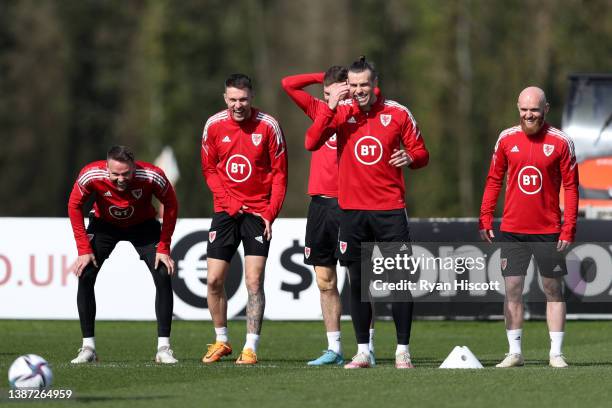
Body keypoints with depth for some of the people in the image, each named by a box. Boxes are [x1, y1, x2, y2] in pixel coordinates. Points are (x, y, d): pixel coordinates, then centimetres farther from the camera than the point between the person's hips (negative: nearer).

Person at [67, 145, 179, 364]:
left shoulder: (152, 176, -33)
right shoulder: (90, 175, -32)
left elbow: (171, 205, -15)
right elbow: (74, 206, -15)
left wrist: (164, 248, -18)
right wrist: (84, 249, -18)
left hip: (143, 225, 0)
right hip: (104, 225, 0)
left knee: (163, 276, -16)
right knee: (85, 276, -15)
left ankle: (164, 348, -7)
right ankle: (88, 347, -6)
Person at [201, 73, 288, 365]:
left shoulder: (268, 125, -7)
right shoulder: (214, 125, -1)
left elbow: (279, 172, -2)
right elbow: (209, 169, 7)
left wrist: (271, 212, -10)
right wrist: (228, 201, -7)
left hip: (258, 212, -3)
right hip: (226, 210, 3)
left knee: (254, 281, -8)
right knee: (214, 280, 0)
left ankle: (251, 348, -4)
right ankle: (221, 341, 18)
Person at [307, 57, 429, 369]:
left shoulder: (398, 113, 1)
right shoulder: (341, 111, 2)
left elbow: (421, 153, 8)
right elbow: (312, 141, -12)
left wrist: (410, 158, -15)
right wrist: (331, 106, -20)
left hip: (390, 209, -1)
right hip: (352, 210, 1)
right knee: (358, 281, 5)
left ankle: (402, 351, 3)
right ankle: (362, 352, 13)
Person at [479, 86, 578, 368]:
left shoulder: (560, 142, -3)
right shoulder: (507, 139, 3)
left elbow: (571, 186, -2)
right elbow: (494, 180, 9)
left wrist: (569, 229, -9)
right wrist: (485, 219, 1)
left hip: (549, 231, -2)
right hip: (513, 230, 2)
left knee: (553, 290, 3)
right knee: (512, 290, 1)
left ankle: (556, 353, 8)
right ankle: (514, 352, 7)